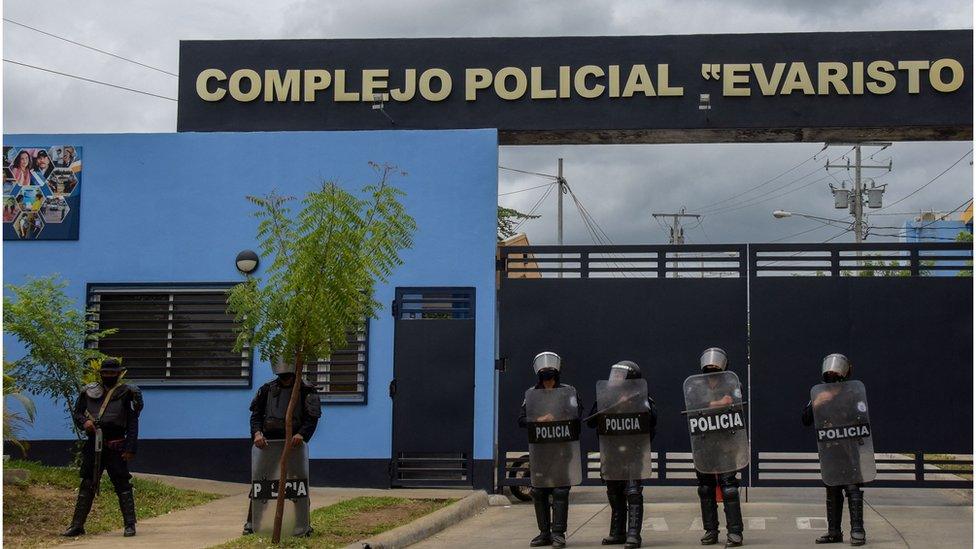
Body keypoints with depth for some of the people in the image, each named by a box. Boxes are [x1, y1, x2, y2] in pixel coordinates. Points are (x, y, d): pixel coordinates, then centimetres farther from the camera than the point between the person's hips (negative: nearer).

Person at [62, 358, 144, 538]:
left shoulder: (126, 393, 1)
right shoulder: (89, 391, 10)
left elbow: (133, 423, -2)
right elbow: (76, 412, 18)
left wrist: (130, 448, -10)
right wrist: (84, 422, -6)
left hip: (116, 447, -3)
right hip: (93, 444, 3)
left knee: (122, 485, -3)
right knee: (87, 485, 7)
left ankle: (130, 525, 2)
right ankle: (77, 525, 11)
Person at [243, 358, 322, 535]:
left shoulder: (306, 391, 1)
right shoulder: (267, 389, 8)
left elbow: (312, 419, -6)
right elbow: (256, 414, 4)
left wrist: (301, 434, -24)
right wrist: (257, 433, -15)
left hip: (294, 443, -2)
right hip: (268, 442, 2)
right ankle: (251, 522, 6)